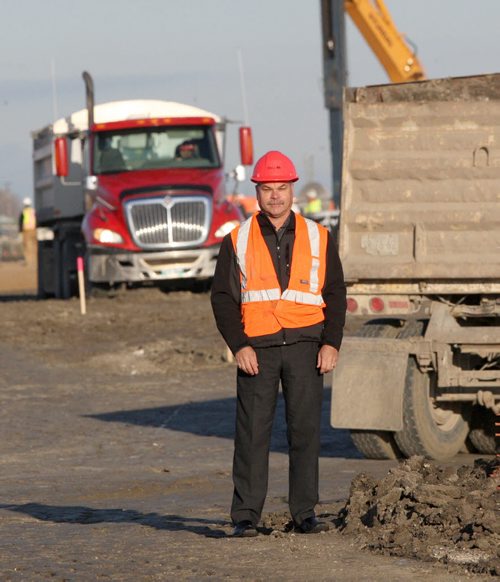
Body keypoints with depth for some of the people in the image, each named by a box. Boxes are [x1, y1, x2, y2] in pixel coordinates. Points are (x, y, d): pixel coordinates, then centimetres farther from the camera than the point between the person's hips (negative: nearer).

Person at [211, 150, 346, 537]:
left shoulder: (318, 238, 10)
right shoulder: (238, 241, 7)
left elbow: (335, 294, 8)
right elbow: (223, 298, 4)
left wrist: (331, 344, -4)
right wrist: (238, 346, -8)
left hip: (305, 346, 1)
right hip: (257, 348, -1)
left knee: (305, 429, 0)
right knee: (252, 432, -3)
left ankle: (305, 513, 6)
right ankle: (246, 516, 0)